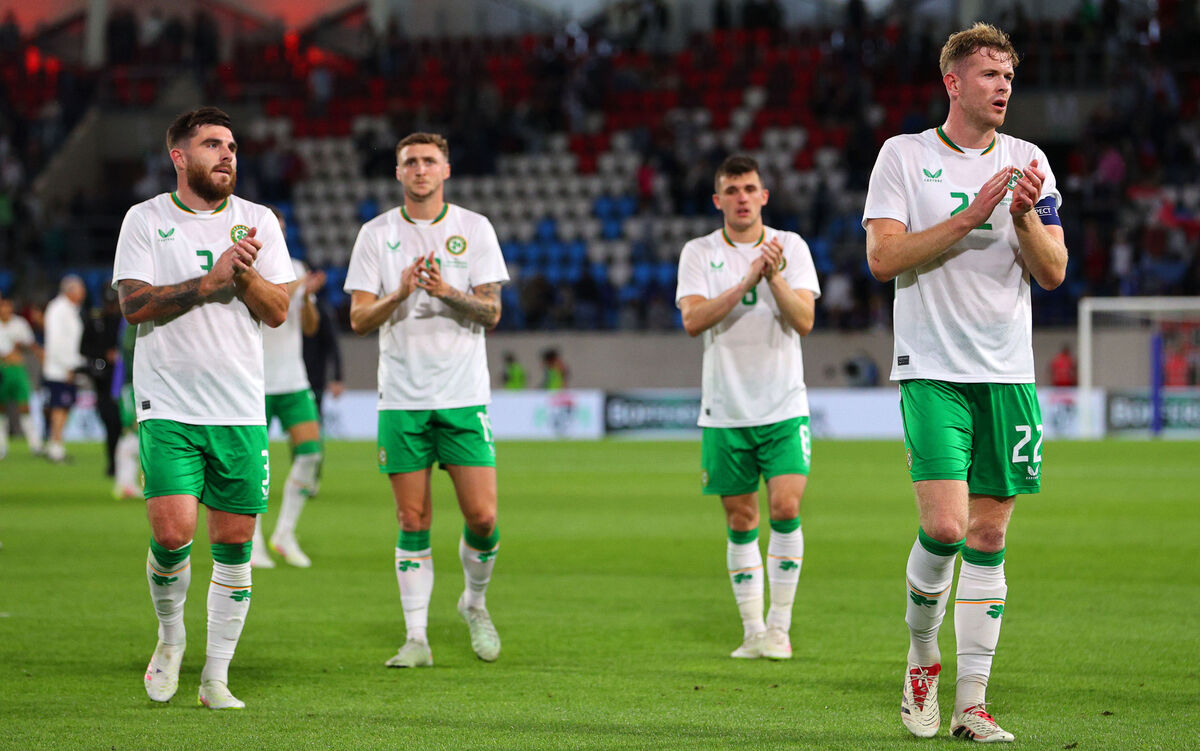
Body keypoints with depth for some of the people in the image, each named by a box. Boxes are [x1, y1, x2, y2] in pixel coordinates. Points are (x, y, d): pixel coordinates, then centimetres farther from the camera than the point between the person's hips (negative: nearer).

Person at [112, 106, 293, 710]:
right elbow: (133, 304, -9)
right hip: (168, 405, -2)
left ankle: (216, 678, 12)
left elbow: (278, 311, 3)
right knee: (172, 533, -14)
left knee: (233, 543, 2)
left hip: (241, 409, 3)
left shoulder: (257, 222, 8)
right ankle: (170, 635, 15)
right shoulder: (145, 219, 2)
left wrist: (245, 275, -15)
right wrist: (211, 280, -15)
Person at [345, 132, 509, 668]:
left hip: (464, 396, 0)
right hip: (402, 398, 0)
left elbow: (491, 312, 1)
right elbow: (358, 319, 1)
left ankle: (475, 603, 22)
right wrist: (400, 293, -17)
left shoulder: (475, 228, 5)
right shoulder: (376, 234, 6)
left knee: (482, 516, -5)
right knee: (413, 522, -1)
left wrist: (449, 292, -17)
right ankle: (416, 638, 4)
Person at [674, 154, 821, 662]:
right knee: (741, 521, 4)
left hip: (783, 406, -1)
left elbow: (804, 320, -6)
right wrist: (746, 282, -21)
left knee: (786, 507, -13)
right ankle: (752, 631, 12)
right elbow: (693, 320, -12)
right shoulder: (699, 253, 3)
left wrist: (775, 278, -22)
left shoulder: (790, 247, 3)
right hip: (725, 410, 1)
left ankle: (779, 627, -3)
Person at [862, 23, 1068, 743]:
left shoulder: (1028, 162, 8)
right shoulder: (903, 156, 1)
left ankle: (971, 704, 8)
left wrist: (1024, 217, -15)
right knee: (944, 527, -16)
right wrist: (972, 216, -15)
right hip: (933, 368, -3)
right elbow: (883, 256, -9)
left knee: (989, 539, 3)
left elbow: (1053, 272, 4)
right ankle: (921, 656, 10)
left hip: (1008, 372, 3)